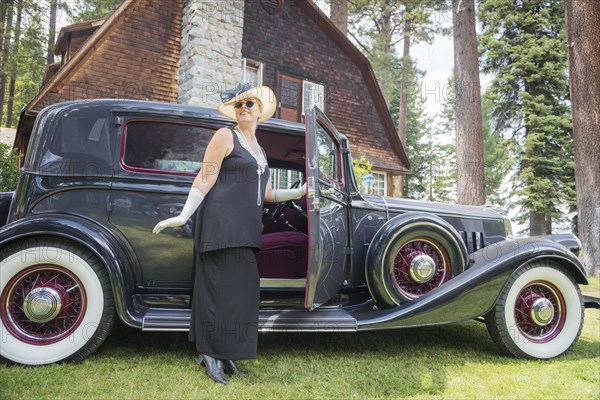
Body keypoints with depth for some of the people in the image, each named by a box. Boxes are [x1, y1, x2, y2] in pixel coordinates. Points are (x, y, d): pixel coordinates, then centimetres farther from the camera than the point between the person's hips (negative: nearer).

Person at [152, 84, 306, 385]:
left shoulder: (259, 150, 21)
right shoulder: (225, 136, -1)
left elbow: (265, 194, 20)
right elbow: (205, 178, -8)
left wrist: (299, 193, 13)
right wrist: (183, 216, -13)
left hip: (245, 229, 8)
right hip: (221, 223, -8)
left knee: (241, 288, 7)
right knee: (221, 287, -6)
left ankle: (223, 354, 17)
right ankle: (210, 353, 5)